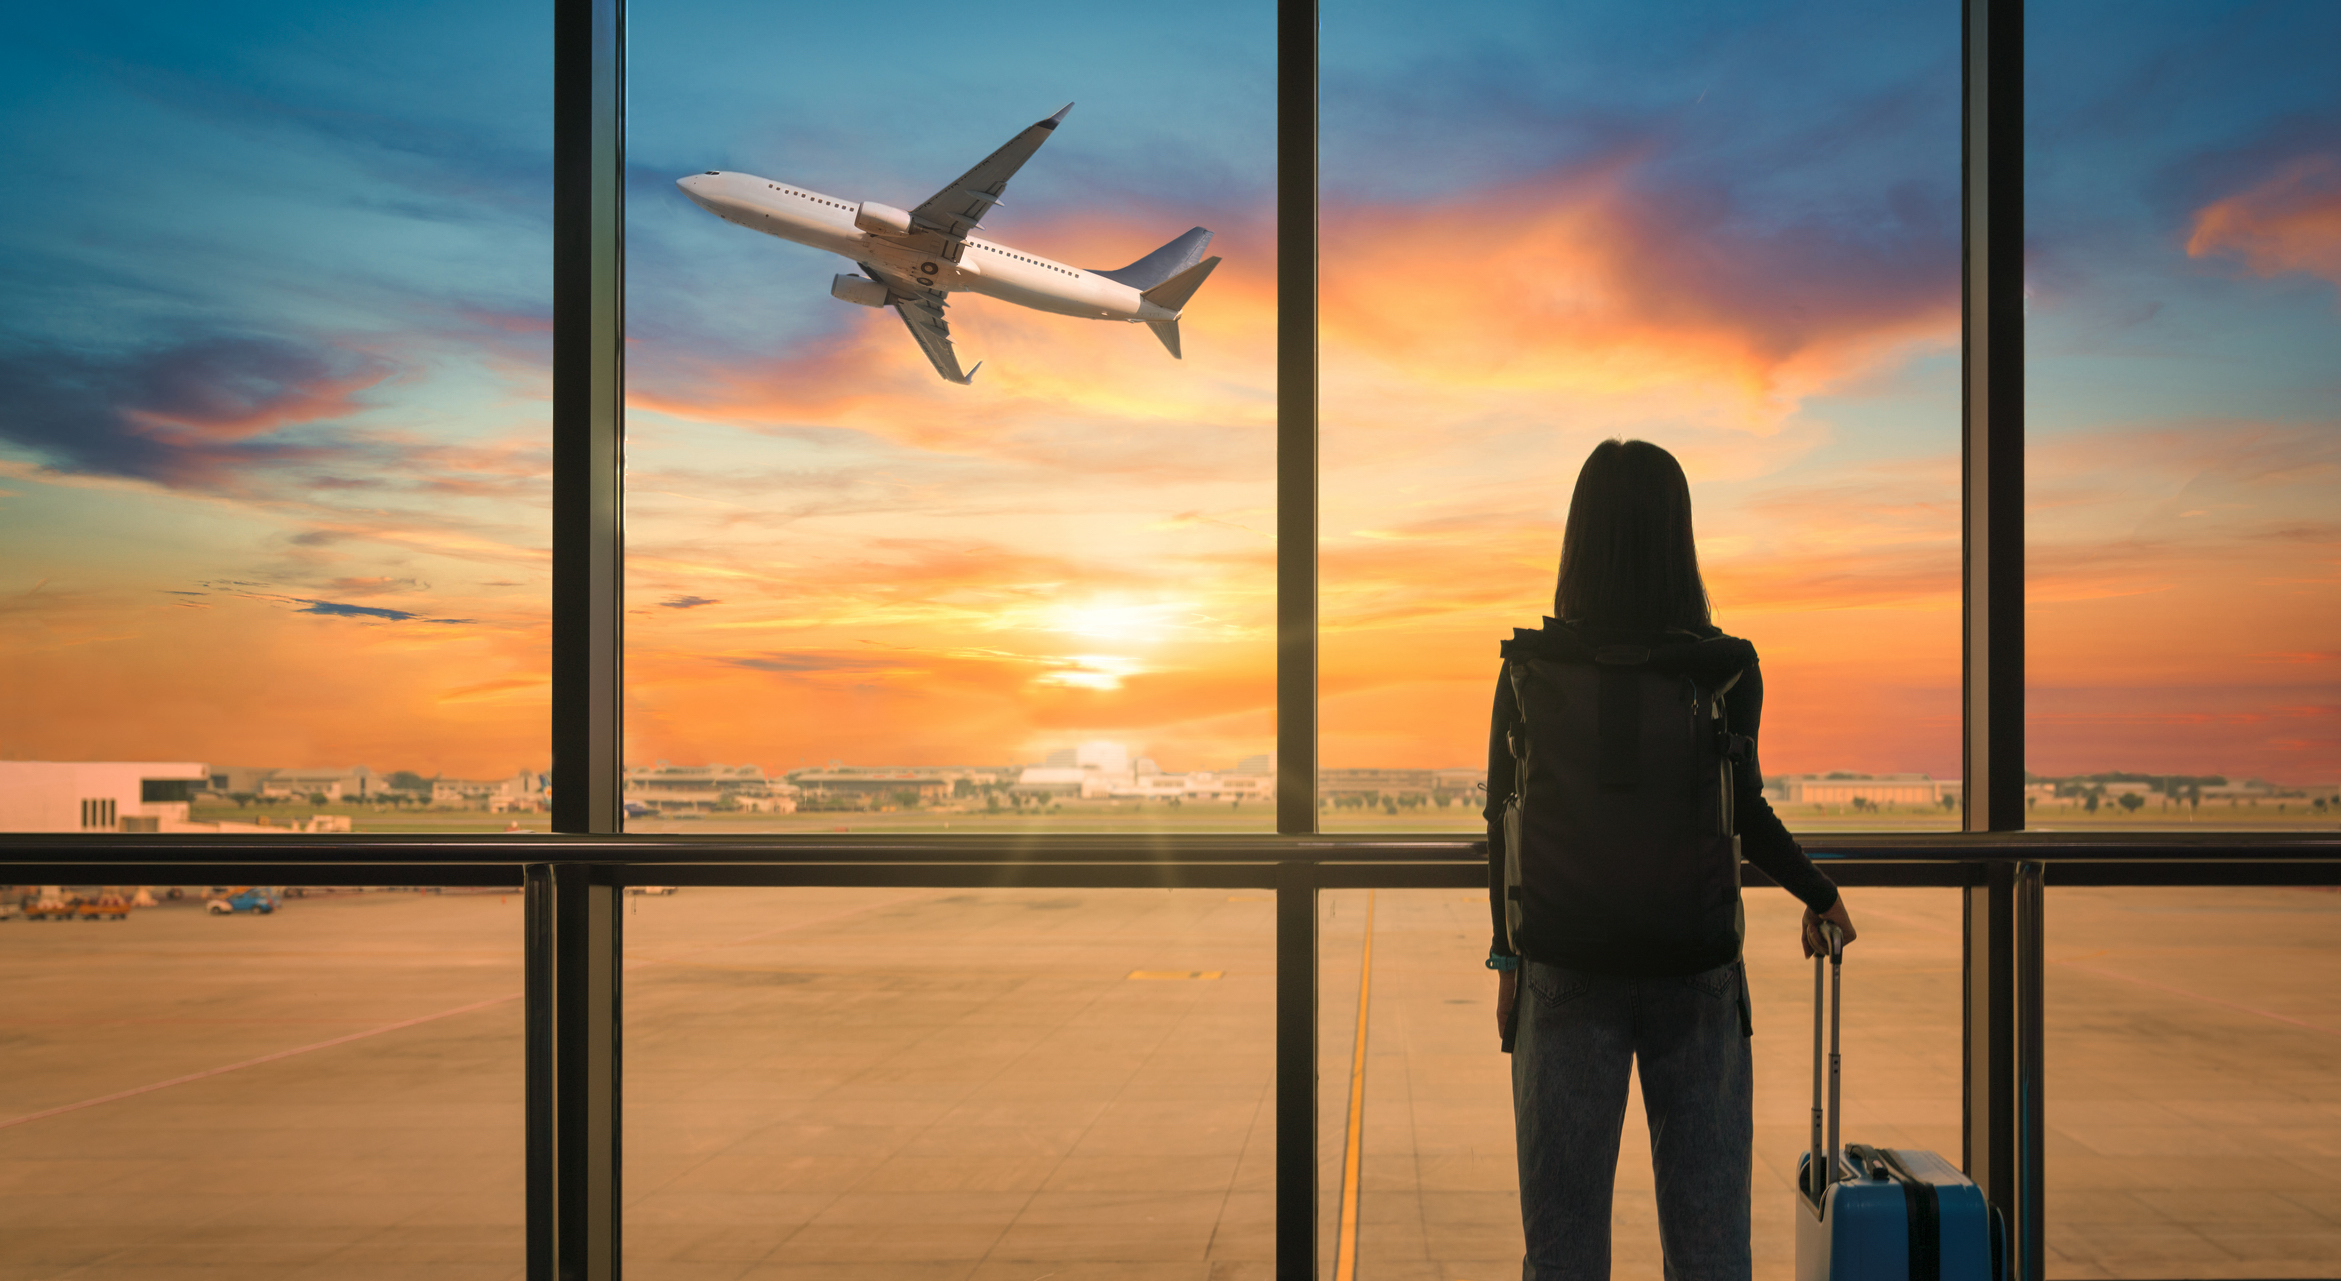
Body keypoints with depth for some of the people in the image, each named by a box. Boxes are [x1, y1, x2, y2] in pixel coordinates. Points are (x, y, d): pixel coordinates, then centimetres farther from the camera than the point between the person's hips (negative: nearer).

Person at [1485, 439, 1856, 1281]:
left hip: (1566, 970, 0)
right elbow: (1744, 812, 0)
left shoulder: (1529, 671, -6)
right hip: (1696, 972, 0)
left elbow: (1503, 821, -1)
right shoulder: (1725, 673, -7)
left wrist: (1508, 958, 9)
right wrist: (1817, 893, 18)